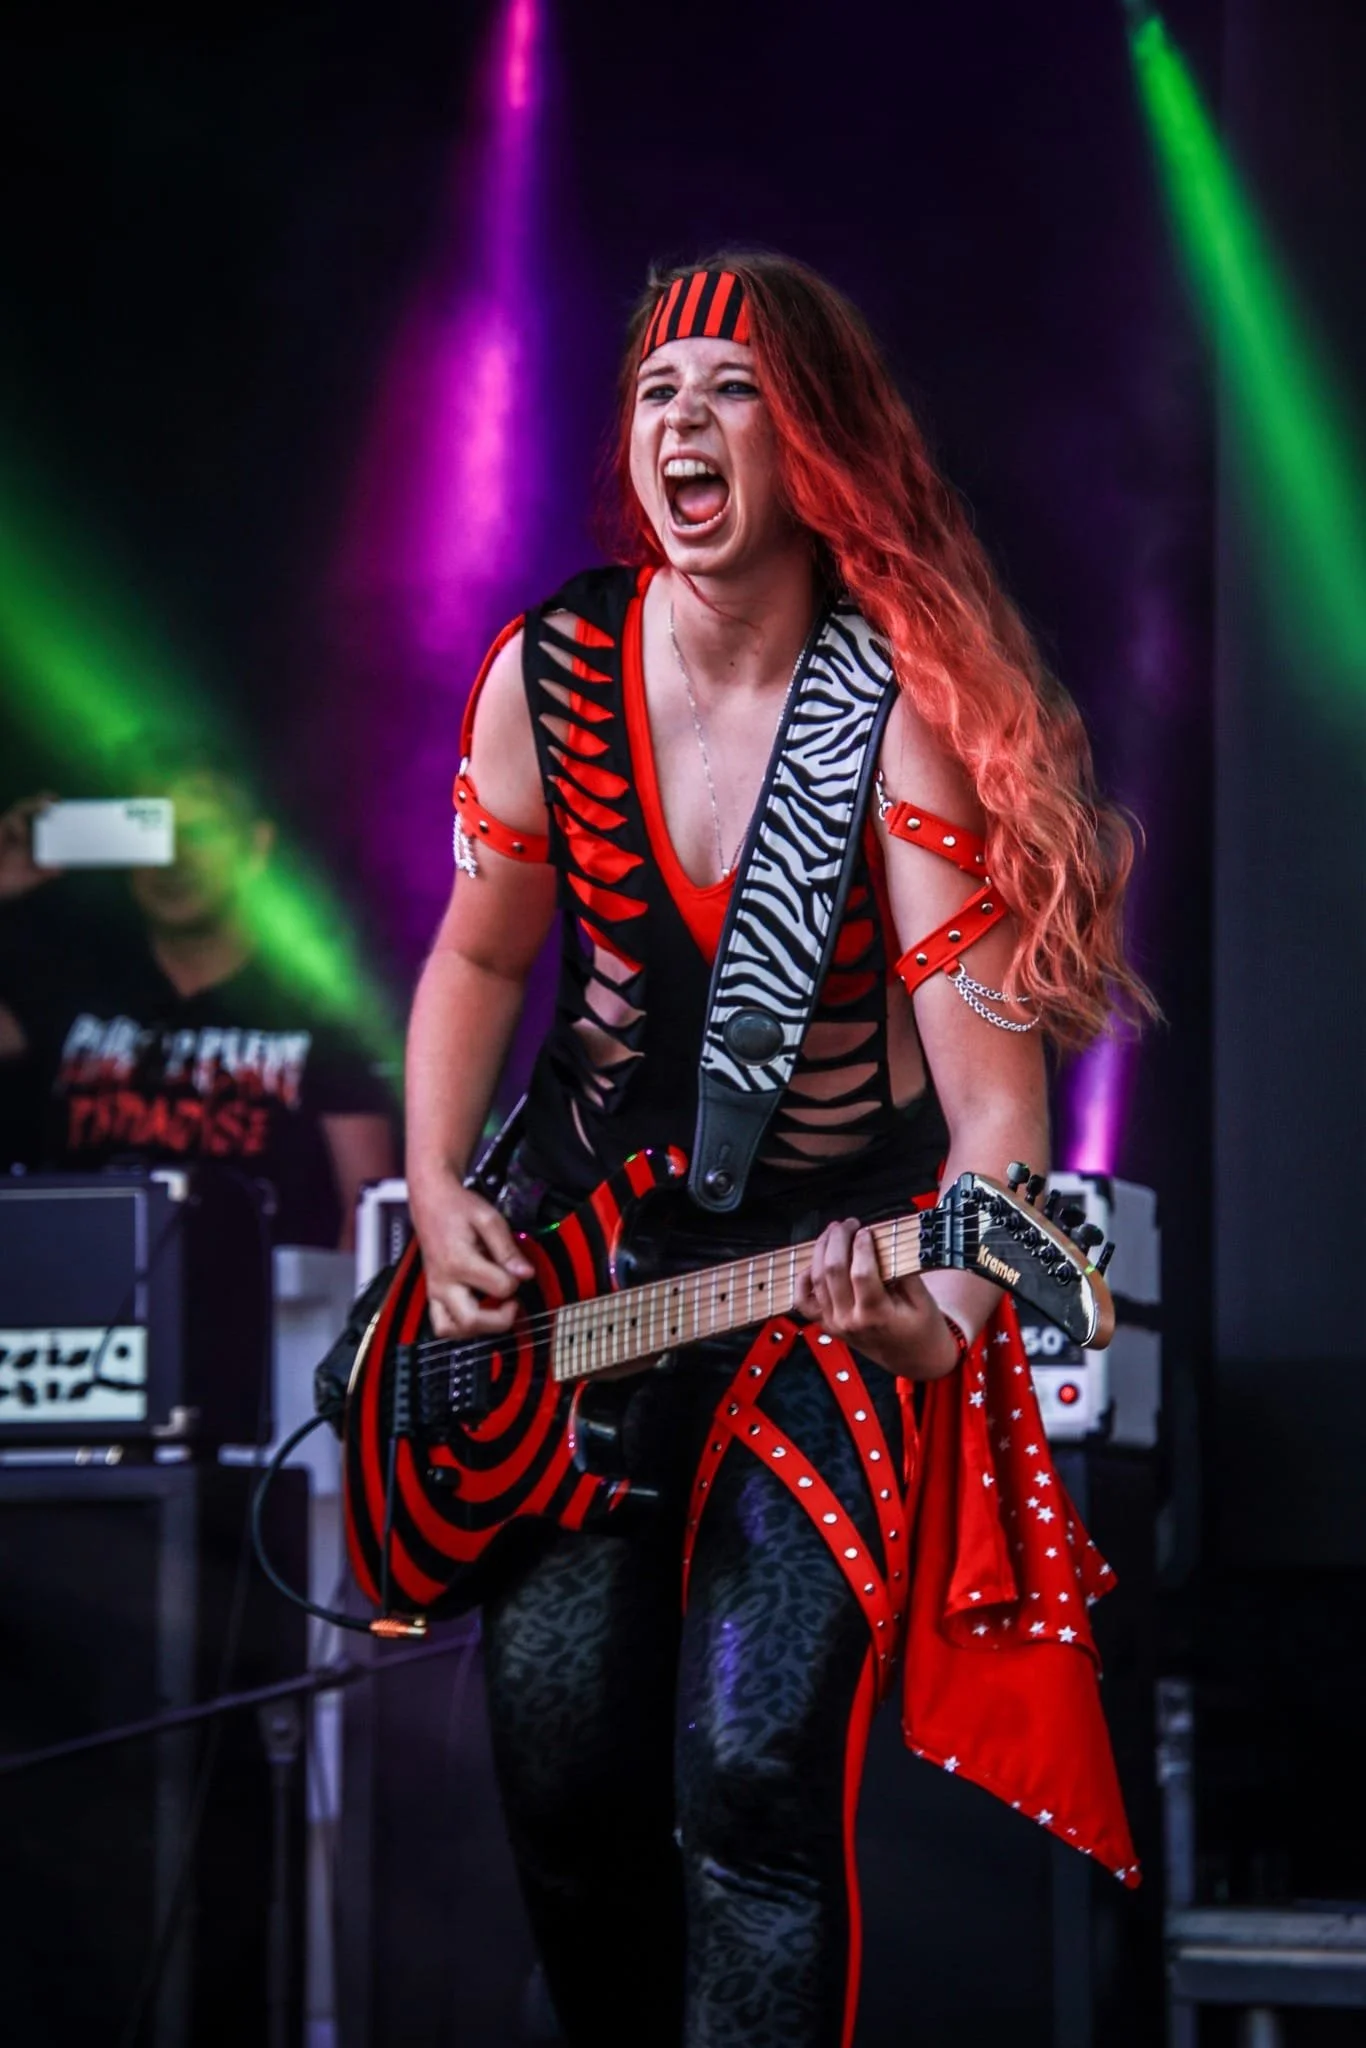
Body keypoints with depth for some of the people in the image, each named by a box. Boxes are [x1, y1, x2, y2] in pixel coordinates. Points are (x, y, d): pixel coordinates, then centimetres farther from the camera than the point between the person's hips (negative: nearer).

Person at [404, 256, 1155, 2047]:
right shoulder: (551, 674, -6)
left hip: (839, 1254, -3)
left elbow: (996, 1102, -22)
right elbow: (481, 958, 12)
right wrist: (439, 1195, -1)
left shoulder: (907, 718, -18)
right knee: (566, 1758, -1)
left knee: (755, 1775, -16)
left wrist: (940, 1317, -39)